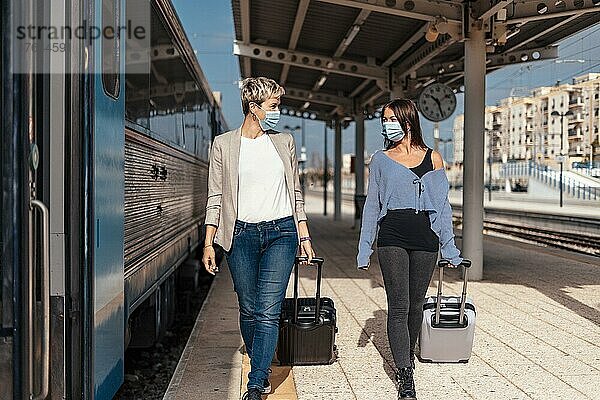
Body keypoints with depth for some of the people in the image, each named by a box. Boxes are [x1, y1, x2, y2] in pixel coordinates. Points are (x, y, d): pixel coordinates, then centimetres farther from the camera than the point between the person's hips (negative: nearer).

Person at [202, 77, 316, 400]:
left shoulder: (284, 142, 11)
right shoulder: (223, 144, 4)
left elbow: (296, 193, 15)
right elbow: (215, 197, 3)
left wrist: (304, 237, 11)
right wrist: (209, 243, -2)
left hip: (281, 231, 1)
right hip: (241, 234, 0)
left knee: (268, 311, -9)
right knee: (249, 310, 6)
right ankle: (261, 370, 26)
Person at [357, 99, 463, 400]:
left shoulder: (432, 158, 7)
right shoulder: (381, 159, 8)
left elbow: (442, 206, 9)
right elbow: (372, 205, 10)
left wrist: (450, 248, 6)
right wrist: (364, 250, 7)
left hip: (425, 239, 1)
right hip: (392, 238, -1)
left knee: (416, 305, 8)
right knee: (399, 306, -7)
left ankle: (406, 356, 30)